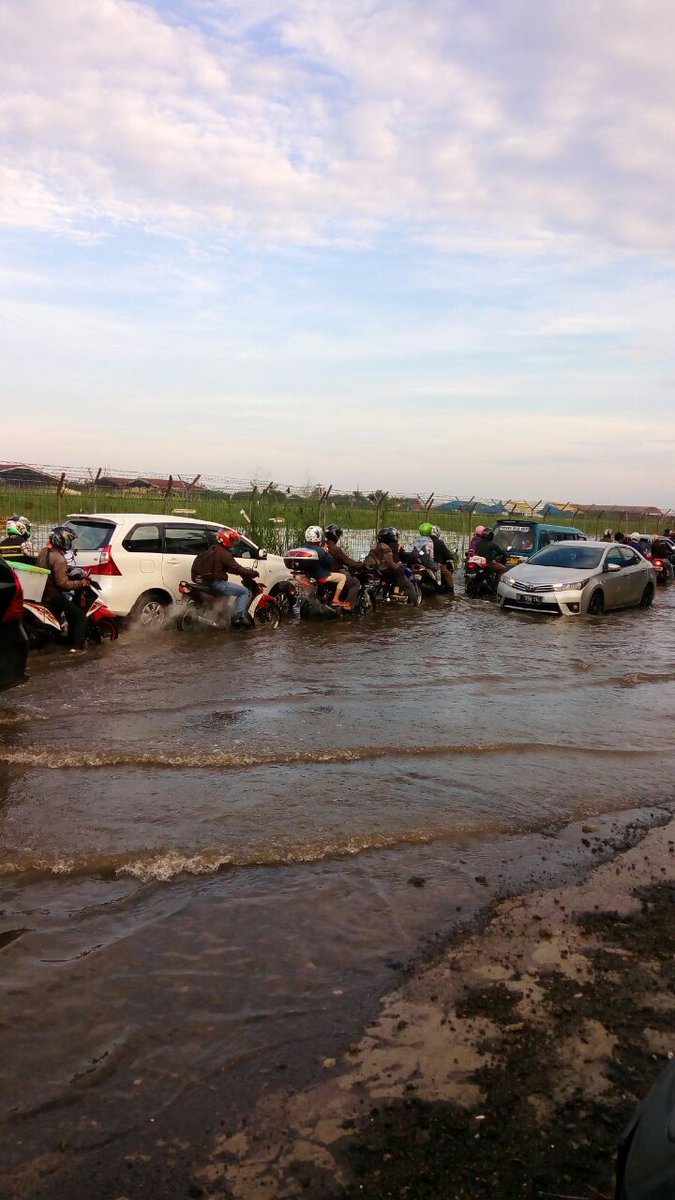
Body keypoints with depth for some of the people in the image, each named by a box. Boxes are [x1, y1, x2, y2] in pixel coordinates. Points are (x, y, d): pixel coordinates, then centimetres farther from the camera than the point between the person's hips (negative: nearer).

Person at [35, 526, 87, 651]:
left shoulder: (43, 552, 4)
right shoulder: (59, 559, -24)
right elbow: (63, 583, -29)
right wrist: (80, 583, -18)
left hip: (41, 592, 9)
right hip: (53, 596, -9)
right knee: (80, 617, -5)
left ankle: (72, 638, 33)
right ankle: (77, 647, -12)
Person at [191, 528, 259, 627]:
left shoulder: (212, 549, 16)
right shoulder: (224, 553, -15)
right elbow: (236, 568, -20)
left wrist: (245, 571, 17)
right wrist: (252, 573, -9)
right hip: (217, 583, -10)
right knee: (245, 592, -10)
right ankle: (238, 616, -20)